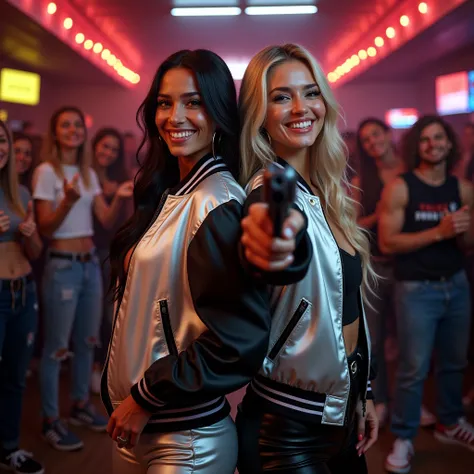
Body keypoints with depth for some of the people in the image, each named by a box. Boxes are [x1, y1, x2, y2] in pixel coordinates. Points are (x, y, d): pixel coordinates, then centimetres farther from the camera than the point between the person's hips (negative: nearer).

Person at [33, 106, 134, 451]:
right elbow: (45, 228, -14)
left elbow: (107, 220, 6)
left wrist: (121, 198, -12)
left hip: (91, 263, 7)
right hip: (63, 265, -7)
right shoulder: (46, 171, -8)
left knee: (87, 339, 15)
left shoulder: (89, 174, 11)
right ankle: (51, 420, 11)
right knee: (57, 345, -1)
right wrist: (68, 201, -31)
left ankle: (81, 404, 30)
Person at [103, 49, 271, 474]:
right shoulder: (166, 195, 6)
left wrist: (147, 397, -16)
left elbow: (239, 337, -24)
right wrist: (122, 395, 6)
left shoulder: (220, 202, -19)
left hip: (187, 438, -7)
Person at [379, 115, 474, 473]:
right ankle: (403, 438, 15)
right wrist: (438, 232, -22)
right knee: (414, 369, 0)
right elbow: (387, 243, -15)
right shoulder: (400, 188, -10)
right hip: (417, 289, -5)